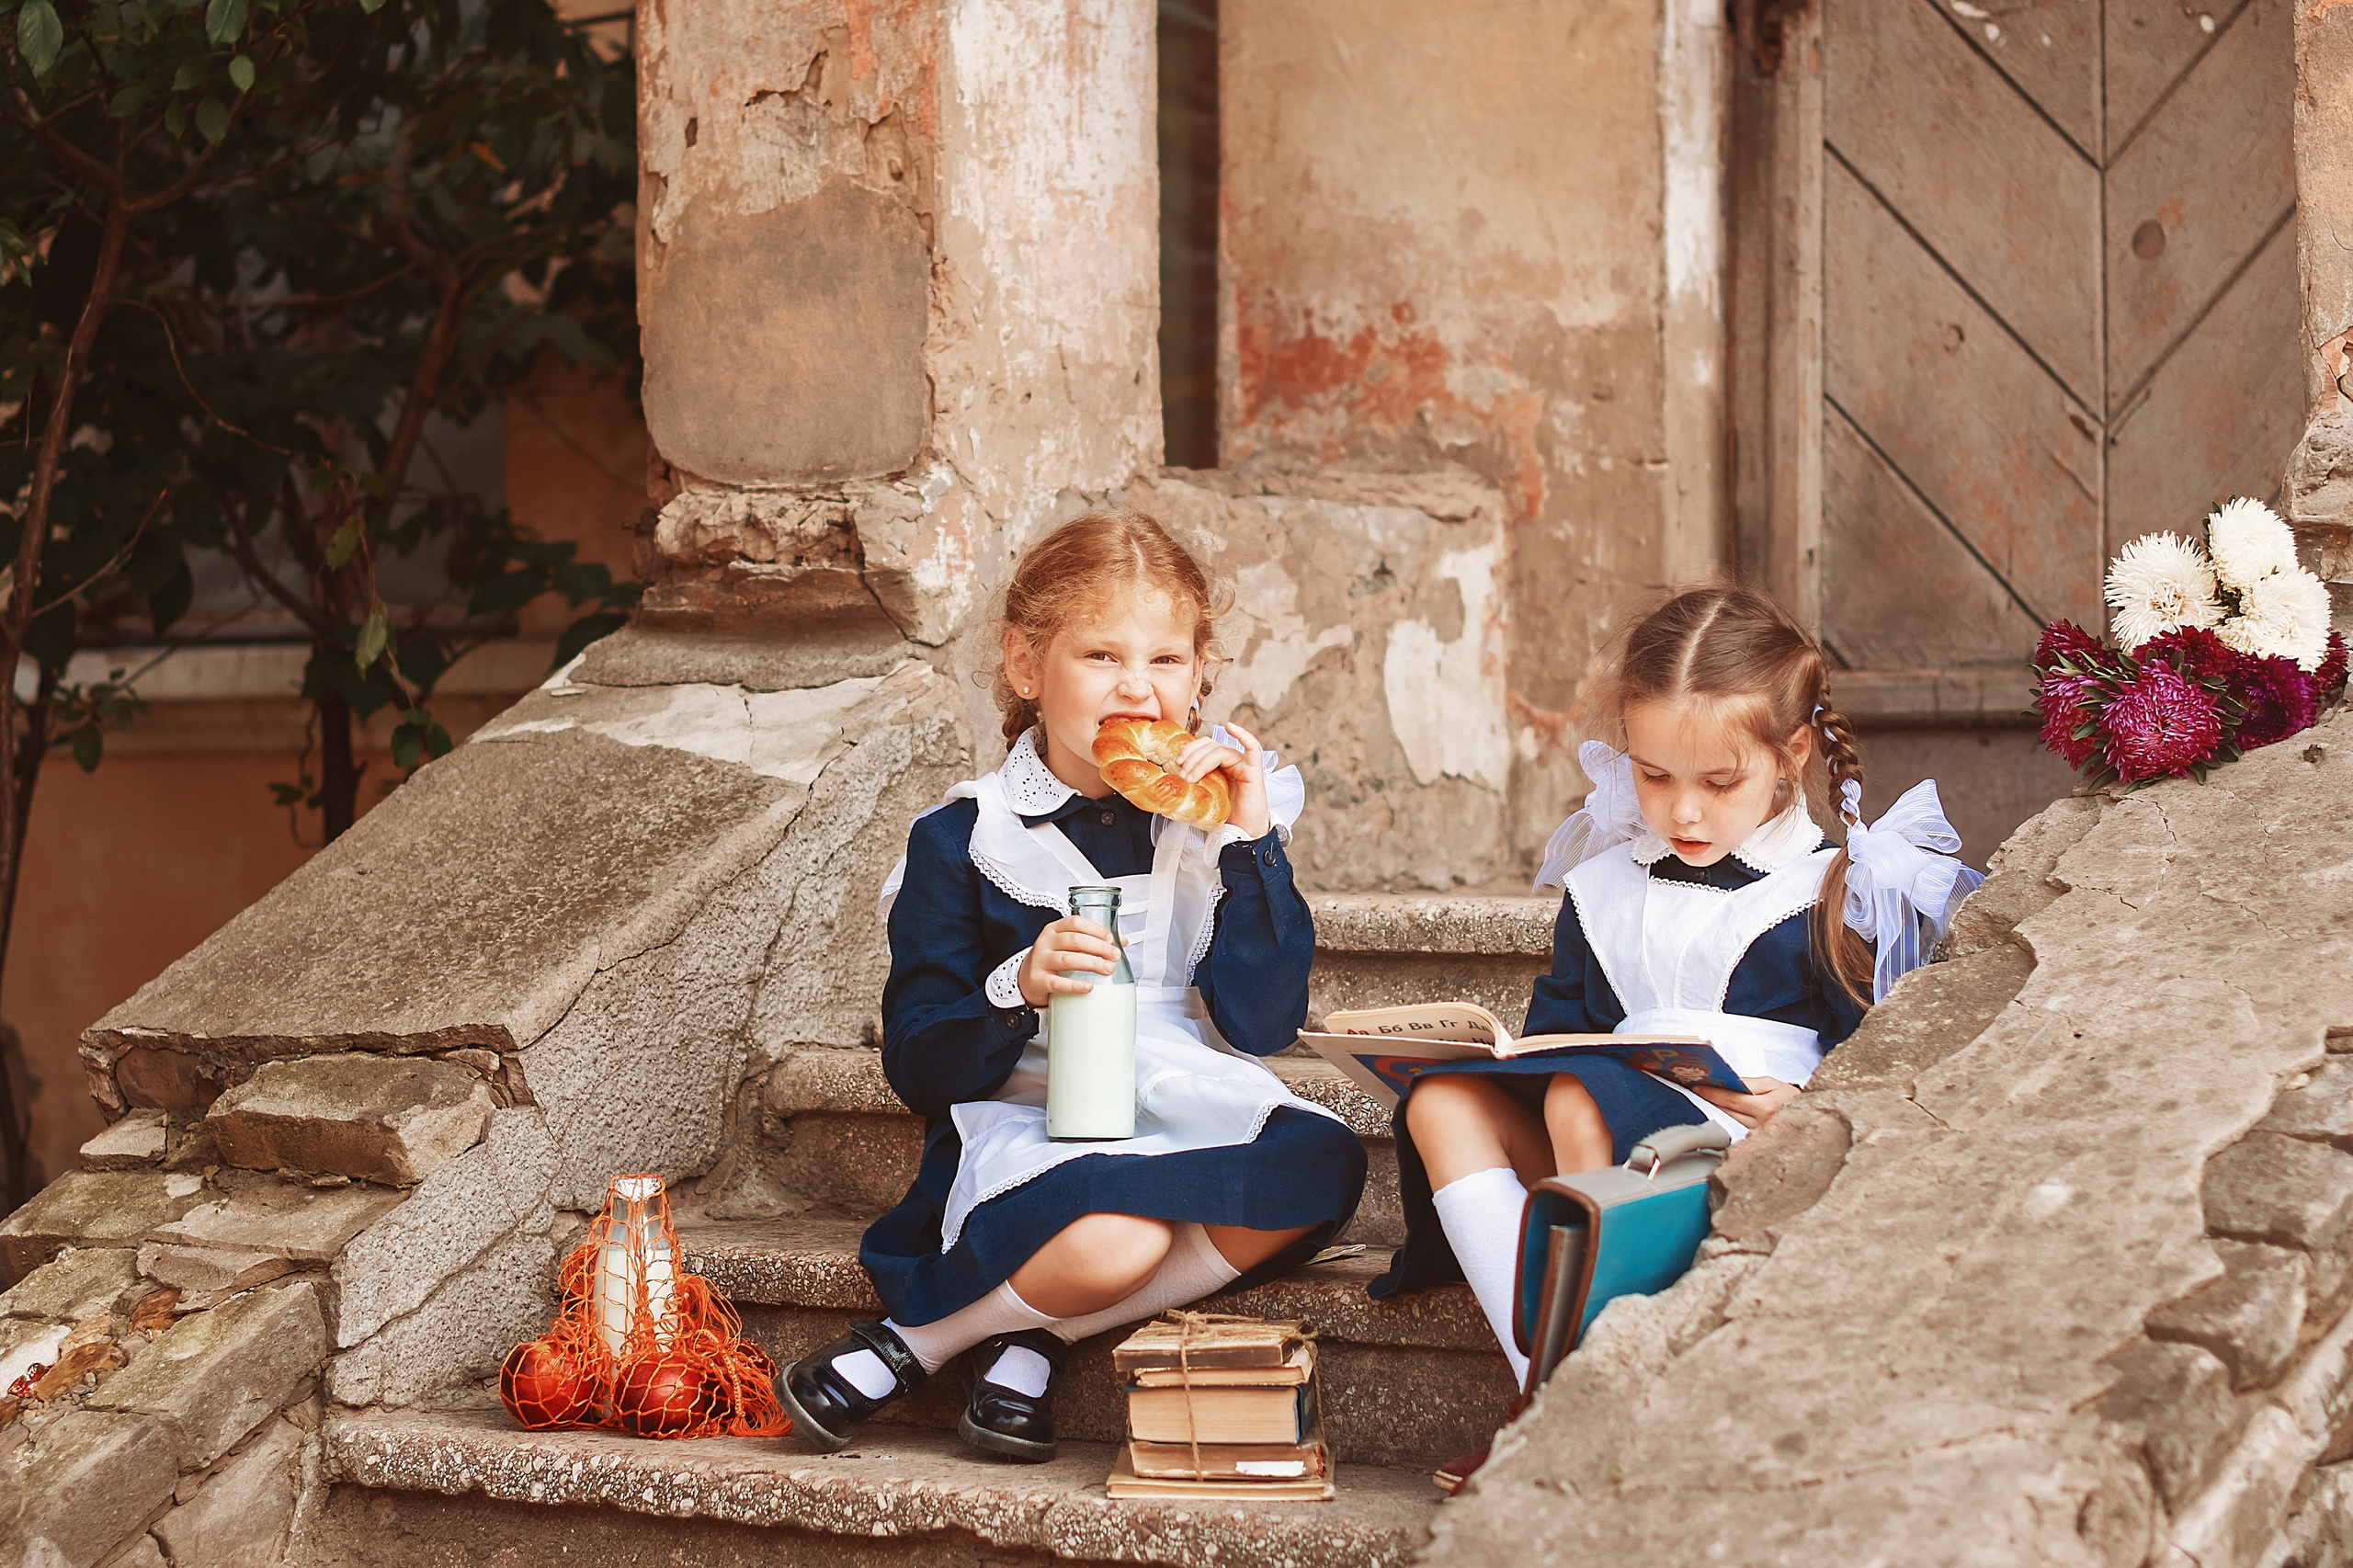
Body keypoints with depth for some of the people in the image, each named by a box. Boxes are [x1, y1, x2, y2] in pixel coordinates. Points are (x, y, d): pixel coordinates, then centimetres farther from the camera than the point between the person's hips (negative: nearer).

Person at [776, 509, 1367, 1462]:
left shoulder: (1215, 822, 8)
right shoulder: (962, 842, 1)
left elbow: (1264, 1026, -1)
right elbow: (917, 1069, -1)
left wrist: (1252, 845, -8)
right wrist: (1016, 993, -20)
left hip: (1185, 1126, 5)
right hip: (1019, 1126, -4)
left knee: (1321, 1167, -29)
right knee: (1113, 1236, -38)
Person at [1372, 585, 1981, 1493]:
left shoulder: (1836, 899, 2)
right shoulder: (1605, 889, 19)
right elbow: (1558, 1025, 23)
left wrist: (1802, 1107, -21)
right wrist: (1520, 1054, 0)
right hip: (1609, 1148, 6)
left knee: (1581, 1102, -33)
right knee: (1443, 1100, -17)